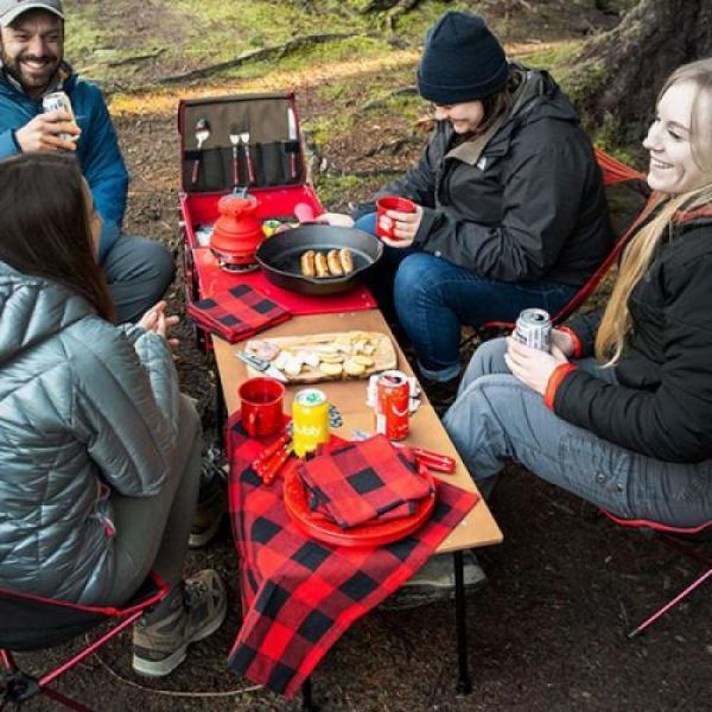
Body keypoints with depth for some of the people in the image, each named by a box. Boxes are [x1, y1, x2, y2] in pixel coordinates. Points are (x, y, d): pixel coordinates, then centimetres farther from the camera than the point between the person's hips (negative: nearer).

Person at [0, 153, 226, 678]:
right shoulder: (89, 350, -29)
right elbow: (146, 474, -13)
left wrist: (134, 338, 7)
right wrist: (154, 352, -2)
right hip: (55, 584, -6)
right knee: (184, 416, 8)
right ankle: (163, 623, 22)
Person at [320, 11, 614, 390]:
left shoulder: (545, 144, -30)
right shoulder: (469, 114, -3)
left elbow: (524, 257, -31)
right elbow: (422, 179, 10)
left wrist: (432, 230, -33)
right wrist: (359, 217, -3)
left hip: (543, 281, -9)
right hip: (471, 242, 9)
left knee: (419, 277, -30)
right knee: (369, 233, -2)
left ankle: (442, 382, -3)